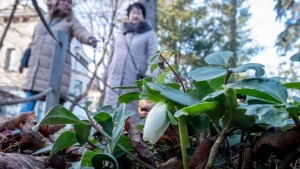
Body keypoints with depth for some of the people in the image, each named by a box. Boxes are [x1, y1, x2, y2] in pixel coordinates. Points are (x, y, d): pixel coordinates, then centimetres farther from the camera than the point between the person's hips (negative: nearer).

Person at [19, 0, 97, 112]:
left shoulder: (71, 22, 7)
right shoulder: (44, 19, 20)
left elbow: (81, 32, -14)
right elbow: (33, 41, 26)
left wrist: (89, 38, -37)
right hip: (36, 68, 4)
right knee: (27, 107, 3)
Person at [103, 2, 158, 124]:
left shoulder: (149, 34, 9)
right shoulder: (121, 35, 25)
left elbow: (153, 57, -3)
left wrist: (150, 77, -16)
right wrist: (106, 74, 19)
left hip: (134, 81, -4)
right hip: (115, 79, 5)